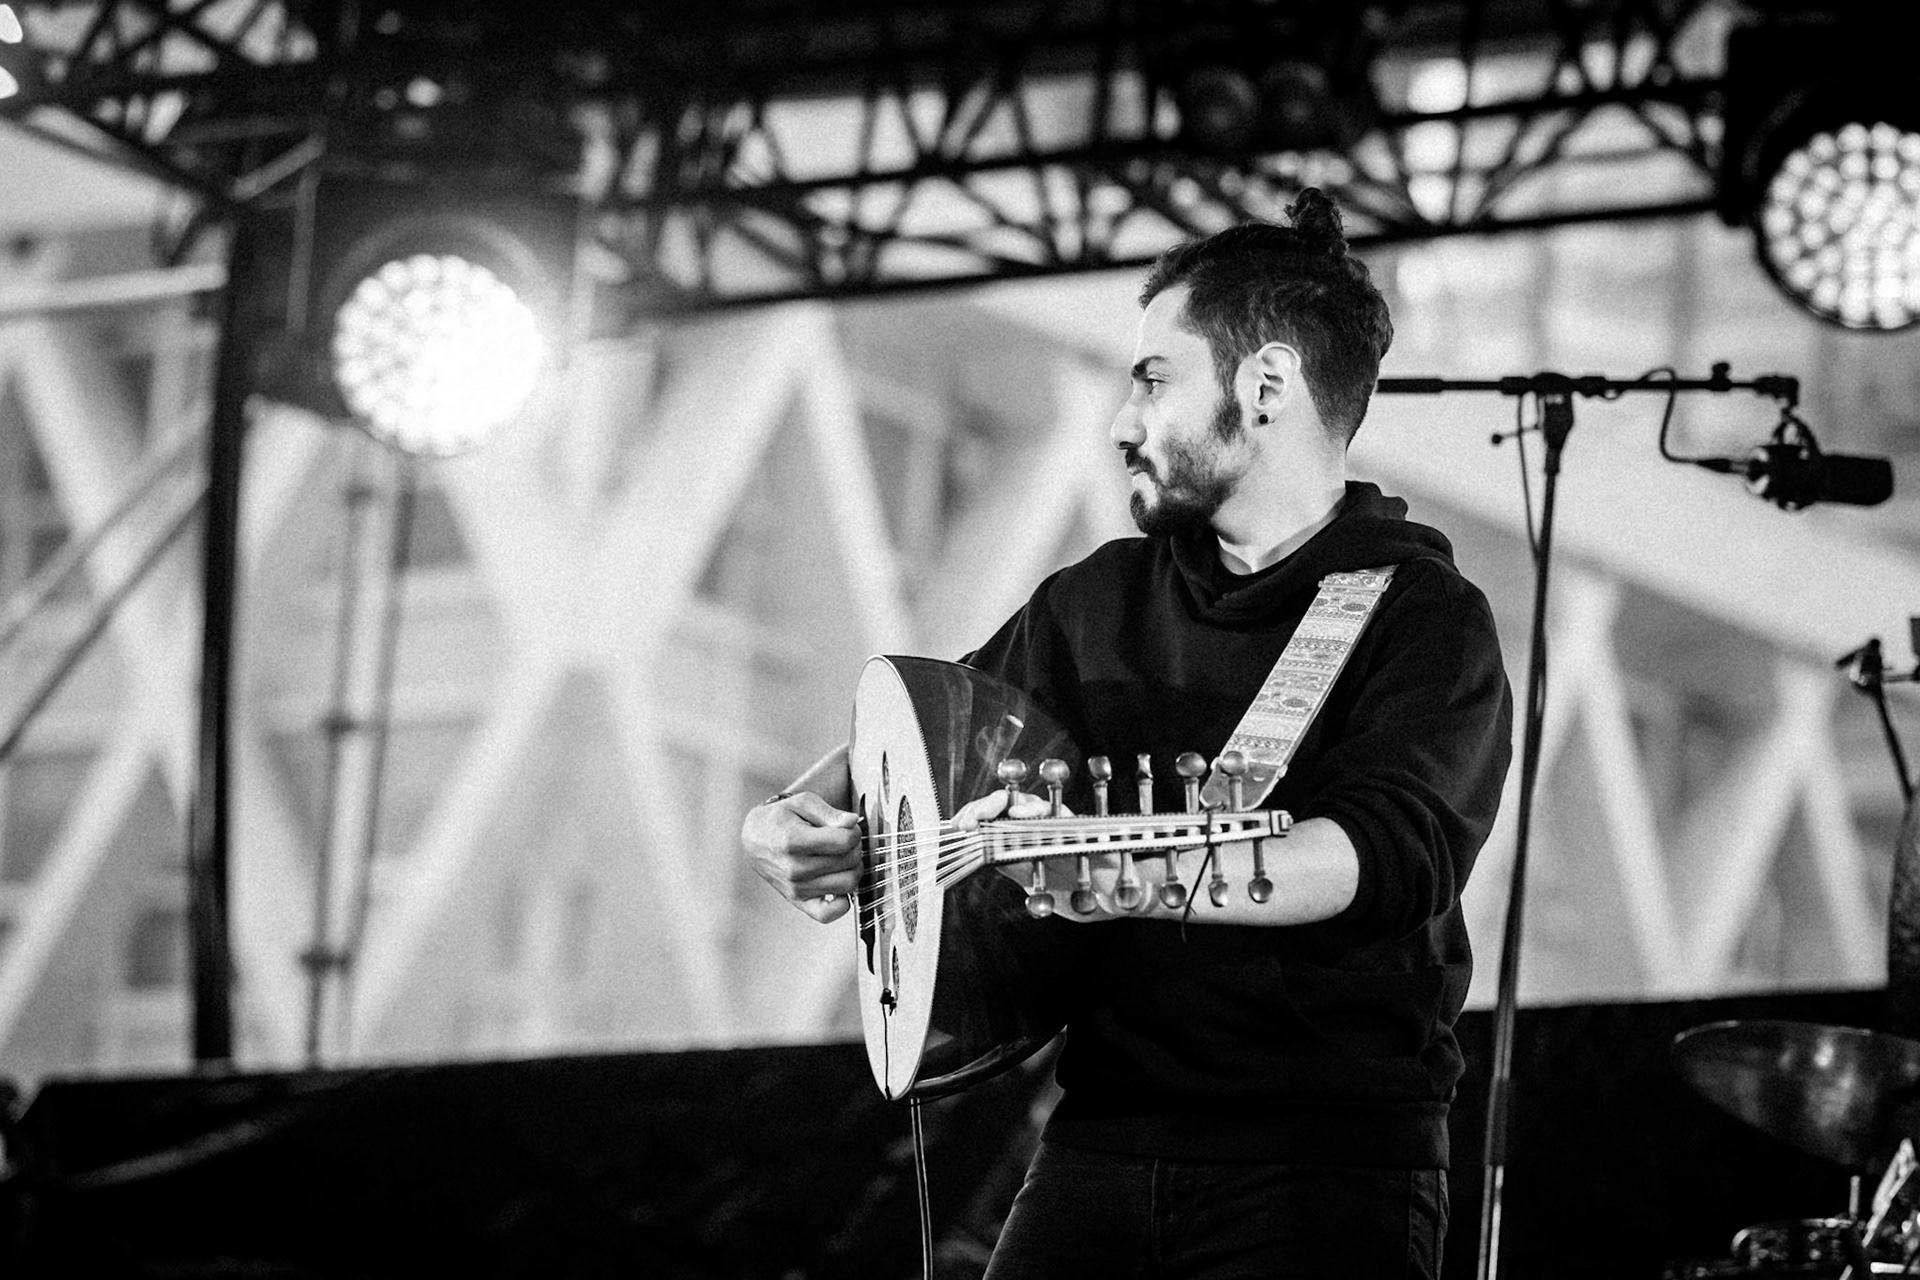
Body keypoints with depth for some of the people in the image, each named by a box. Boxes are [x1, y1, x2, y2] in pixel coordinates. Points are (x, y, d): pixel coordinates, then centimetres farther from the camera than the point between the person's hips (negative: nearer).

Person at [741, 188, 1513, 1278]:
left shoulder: (1424, 619, -4)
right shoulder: (1101, 600, 16)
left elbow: (1386, 852, -21)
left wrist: (1120, 872, -33)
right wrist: (796, 818, 5)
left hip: (1327, 1158, -5)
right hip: (1103, 1137, 5)